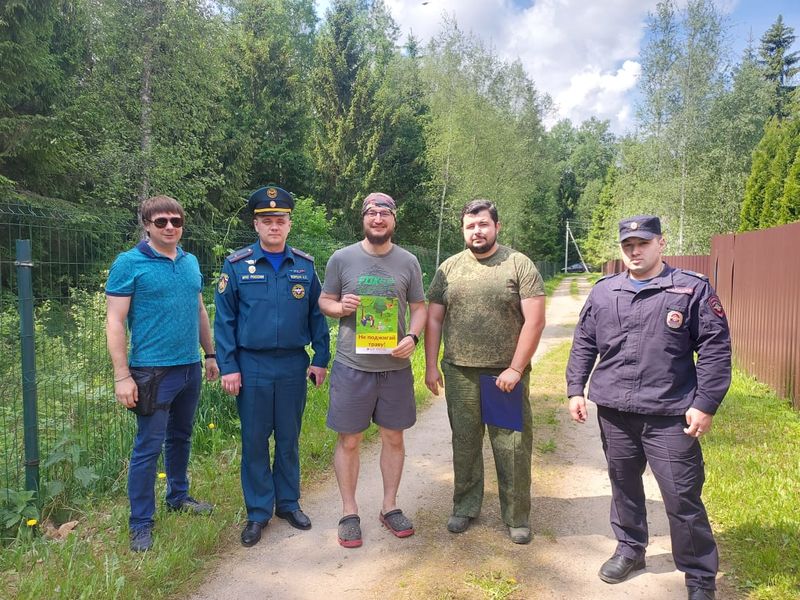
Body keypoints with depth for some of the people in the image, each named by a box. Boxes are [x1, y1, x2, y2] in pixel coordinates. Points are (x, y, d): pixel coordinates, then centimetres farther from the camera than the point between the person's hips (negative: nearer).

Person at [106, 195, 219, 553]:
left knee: (181, 437, 20)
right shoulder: (129, 264, -8)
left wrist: (211, 354, 16)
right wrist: (122, 376, -16)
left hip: (190, 368, 6)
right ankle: (141, 524, 14)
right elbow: (115, 322, -11)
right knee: (148, 447, 0)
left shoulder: (190, 262, 9)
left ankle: (178, 496, 38)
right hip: (152, 371, -6)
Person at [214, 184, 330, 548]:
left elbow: (317, 314, 6)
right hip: (252, 366, -1)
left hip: (294, 366, 2)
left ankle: (288, 502, 30)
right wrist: (227, 367, -8)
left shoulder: (305, 265, 3)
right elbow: (224, 319, -3)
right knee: (254, 440, 7)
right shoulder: (237, 265, -2)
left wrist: (320, 359, 2)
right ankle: (258, 512, 22)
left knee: (289, 438, 13)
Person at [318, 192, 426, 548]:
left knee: (393, 438, 12)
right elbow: (324, 301, 7)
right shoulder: (342, 258, 0)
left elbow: (419, 307, 9)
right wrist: (341, 307, -15)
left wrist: (412, 337, -10)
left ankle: (389, 506, 30)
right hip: (352, 366, -1)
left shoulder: (408, 262, 4)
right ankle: (349, 513, 23)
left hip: (396, 366, 2)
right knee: (349, 441, 6)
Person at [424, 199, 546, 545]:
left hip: (506, 375, -2)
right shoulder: (448, 268, 8)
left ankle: (517, 517, 22)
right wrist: (431, 366, 5)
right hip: (460, 374, 3)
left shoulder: (519, 265, -2)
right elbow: (433, 320, 11)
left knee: (513, 449, 4)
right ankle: (465, 508, 30)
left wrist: (516, 369, -12)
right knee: (464, 445, 13)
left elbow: (535, 321, -7)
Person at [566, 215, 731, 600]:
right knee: (624, 487, 17)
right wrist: (575, 390, 7)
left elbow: (715, 350, -4)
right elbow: (583, 344, 13)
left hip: (671, 416, -3)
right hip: (614, 412, 4)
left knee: (683, 498, 1)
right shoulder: (603, 292, 8)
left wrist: (705, 404, -9)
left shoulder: (693, 289, -2)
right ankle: (630, 549, 38)